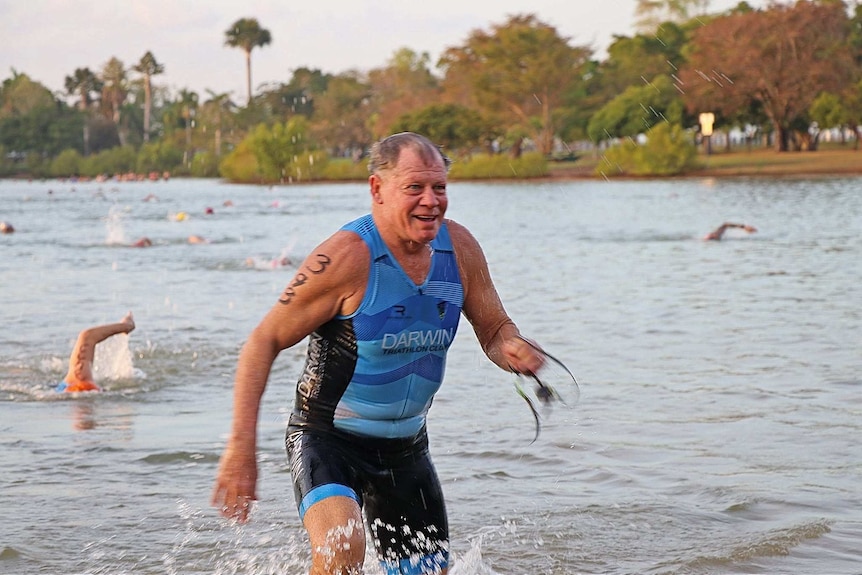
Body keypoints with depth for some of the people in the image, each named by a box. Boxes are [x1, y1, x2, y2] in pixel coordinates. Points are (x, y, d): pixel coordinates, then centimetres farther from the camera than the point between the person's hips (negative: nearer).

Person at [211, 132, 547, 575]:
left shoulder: (459, 248, -5)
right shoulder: (346, 257, -22)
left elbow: (494, 330, 9)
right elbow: (264, 343, -17)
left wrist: (513, 349, -17)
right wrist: (241, 446, -24)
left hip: (406, 446, 6)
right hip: (325, 438, -6)